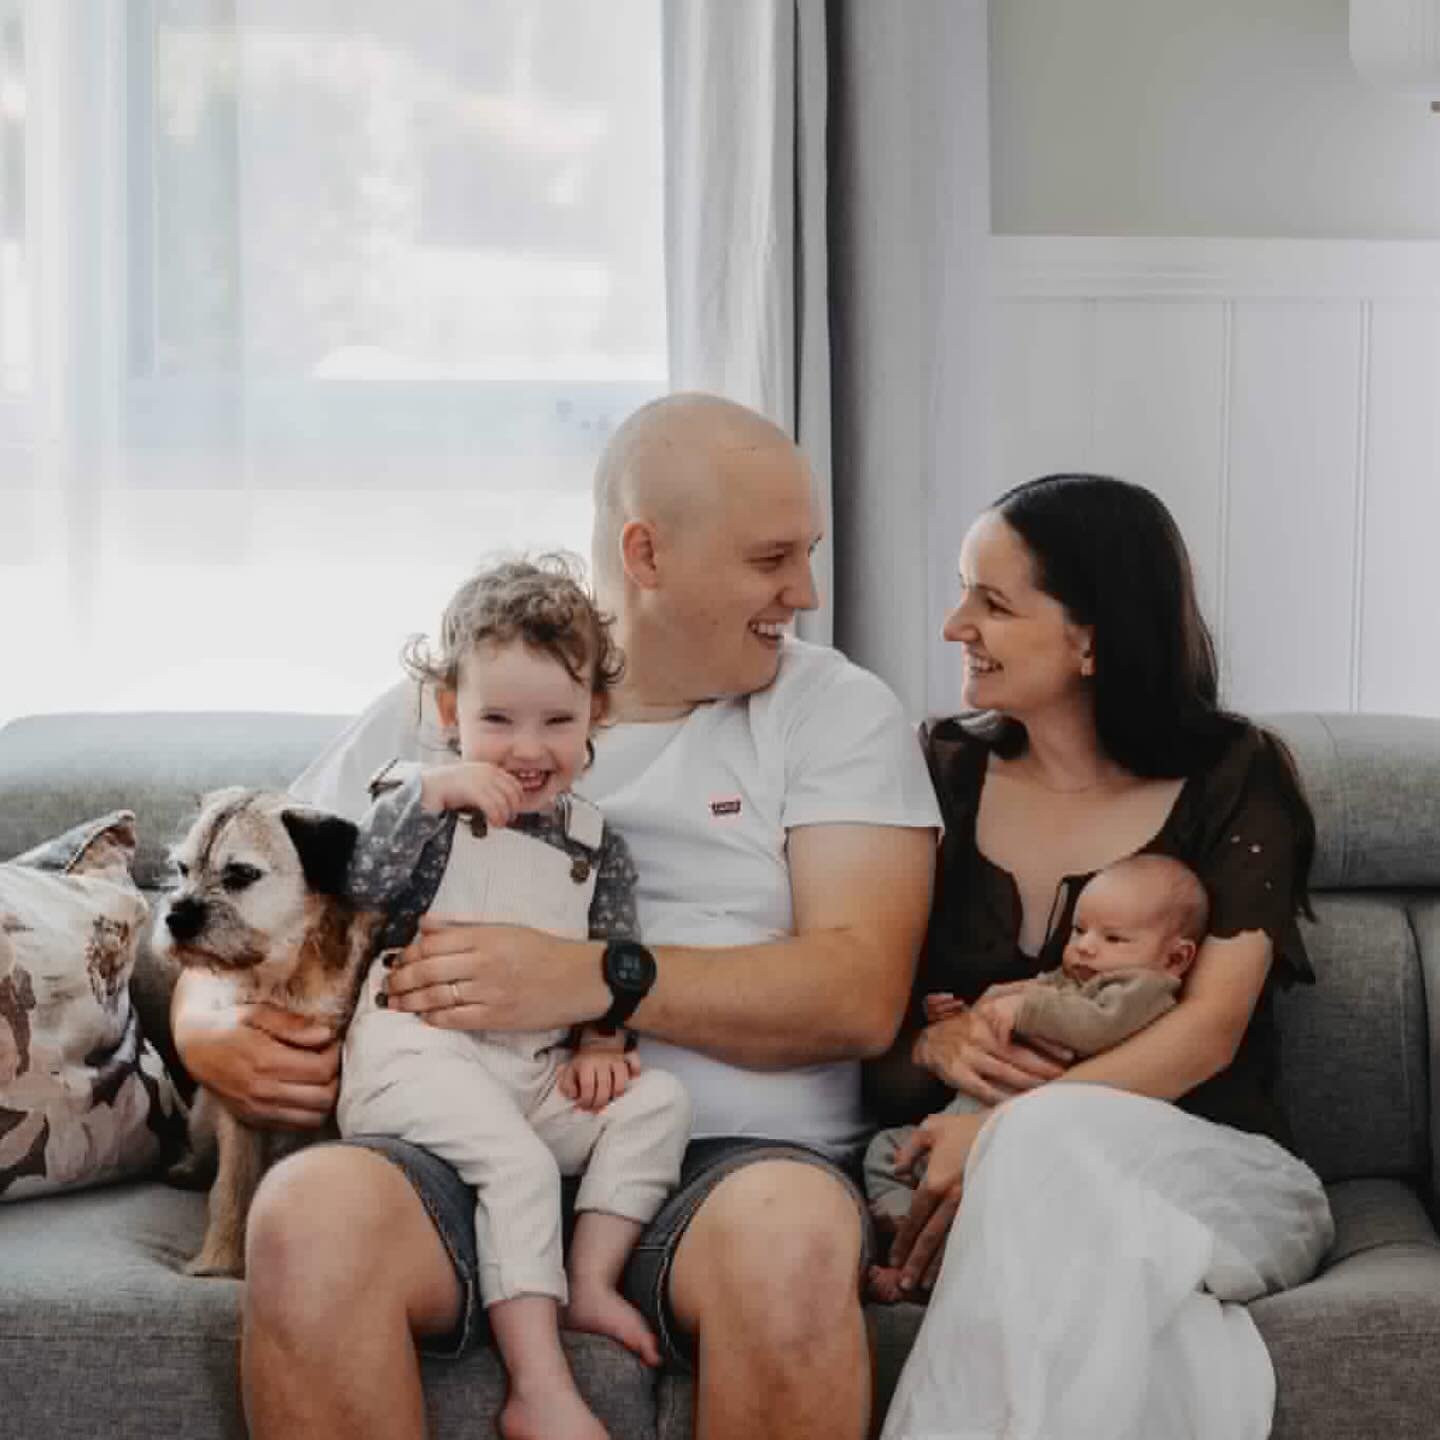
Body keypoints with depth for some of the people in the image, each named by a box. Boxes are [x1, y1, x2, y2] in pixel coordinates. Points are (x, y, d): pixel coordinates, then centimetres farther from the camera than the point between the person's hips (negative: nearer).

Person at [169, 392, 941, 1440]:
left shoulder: (836, 711, 11)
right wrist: (216, 1033, -6)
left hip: (731, 1156, -1)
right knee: (312, 1209, -31)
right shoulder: (440, 706, 16)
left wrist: (592, 980, -15)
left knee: (791, 1233, -36)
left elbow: (862, 997, -3)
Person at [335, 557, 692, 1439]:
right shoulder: (427, 801, 5)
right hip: (419, 1052, -5)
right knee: (519, 1162, -28)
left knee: (659, 1100, -13)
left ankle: (590, 1278, -15)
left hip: (538, 1071, 5)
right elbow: (361, 887, -12)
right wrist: (429, 794, -20)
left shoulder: (597, 845, 16)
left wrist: (601, 1046, -3)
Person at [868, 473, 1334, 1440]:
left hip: (1209, 1172, -1)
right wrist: (934, 1043, -15)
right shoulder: (946, 773, 9)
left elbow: (1209, 1031, -11)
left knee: (1054, 1142, -37)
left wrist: (1004, 1136, -24)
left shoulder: (1233, 779, 0)